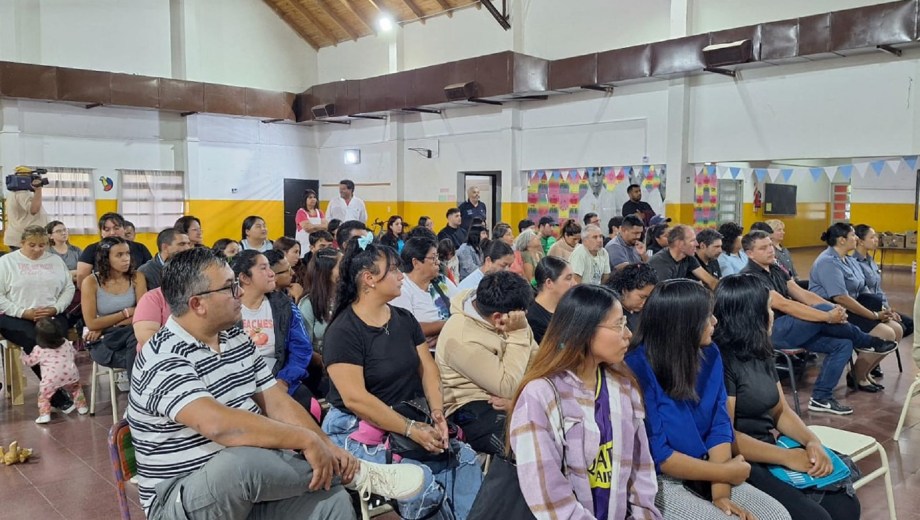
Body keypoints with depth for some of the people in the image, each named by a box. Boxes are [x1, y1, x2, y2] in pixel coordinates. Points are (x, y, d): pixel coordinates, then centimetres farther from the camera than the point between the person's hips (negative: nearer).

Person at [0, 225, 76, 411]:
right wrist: (23, 312, -12)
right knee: (34, 342, -32)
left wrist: (55, 308, -5)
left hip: (52, 316, 2)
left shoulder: (55, 260, 16)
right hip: (15, 318, -2)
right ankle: (57, 395, -23)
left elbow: (69, 288, 13)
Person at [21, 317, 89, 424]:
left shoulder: (39, 350, 6)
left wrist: (22, 355, 37)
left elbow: (29, 361, 18)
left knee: (44, 395, 10)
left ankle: (44, 415, -2)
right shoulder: (66, 343, 14)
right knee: (76, 389, 27)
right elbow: (73, 353, 29)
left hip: (51, 379, -4)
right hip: (70, 374, 4)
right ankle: (81, 407, 25)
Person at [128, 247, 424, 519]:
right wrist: (306, 440, -28)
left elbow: (278, 403, 4)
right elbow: (219, 424, -33)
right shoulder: (163, 358, -18)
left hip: (250, 488, 6)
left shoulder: (237, 339, 7)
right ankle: (355, 471, -15)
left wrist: (328, 448, -10)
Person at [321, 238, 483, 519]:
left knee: (465, 457, -12)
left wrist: (437, 412, -11)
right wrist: (411, 430, -22)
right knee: (421, 479, -26)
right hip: (357, 430, -6)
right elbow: (355, 398, -20)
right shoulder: (343, 330, -14)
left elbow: (427, 368, 7)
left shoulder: (404, 319, 8)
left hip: (408, 420, 7)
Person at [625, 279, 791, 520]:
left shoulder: (709, 355, -1)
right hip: (655, 480, -6)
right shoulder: (638, 368, -22)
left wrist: (720, 492, -13)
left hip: (702, 473, 6)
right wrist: (725, 473, -10)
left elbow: (719, 425, -1)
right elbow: (656, 453, -19)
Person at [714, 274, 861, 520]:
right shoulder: (720, 360, -17)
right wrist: (786, 457, -17)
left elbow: (781, 411, 13)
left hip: (769, 452, 9)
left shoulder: (760, 354, 10)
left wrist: (812, 441, -6)